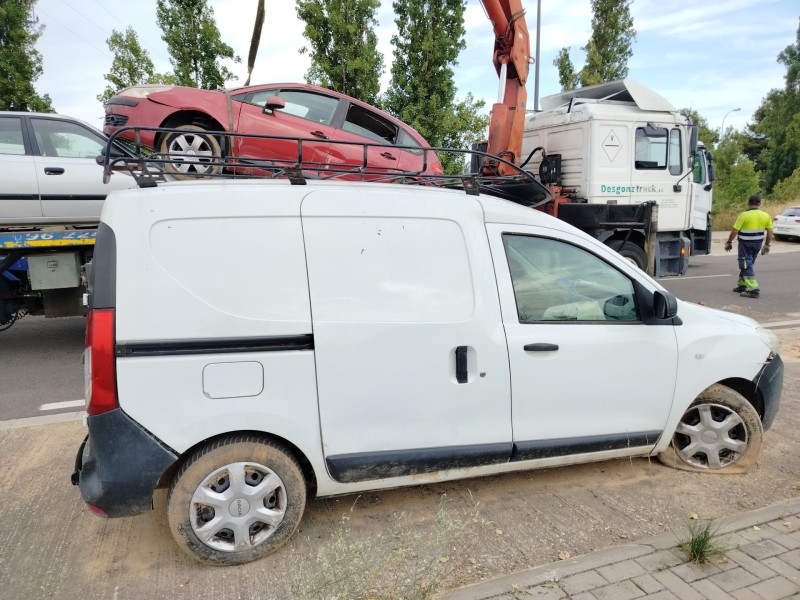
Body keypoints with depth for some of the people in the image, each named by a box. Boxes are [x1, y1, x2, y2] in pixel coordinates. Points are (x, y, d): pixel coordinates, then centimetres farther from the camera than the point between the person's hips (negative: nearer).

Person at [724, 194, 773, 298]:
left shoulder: (744, 215, -15)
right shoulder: (766, 216, 1)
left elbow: (734, 231, -14)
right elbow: (770, 232, 5)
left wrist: (729, 242, -2)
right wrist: (767, 245, 16)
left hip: (745, 244, -6)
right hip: (758, 243, 6)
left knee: (746, 266, -3)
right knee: (747, 264, 20)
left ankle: (753, 289, -11)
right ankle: (741, 285, 30)